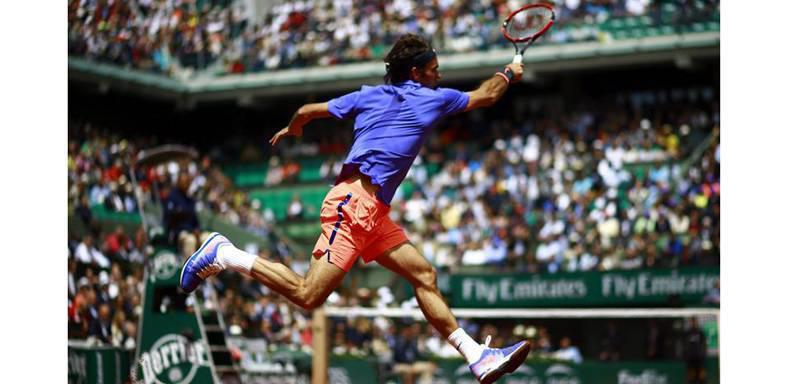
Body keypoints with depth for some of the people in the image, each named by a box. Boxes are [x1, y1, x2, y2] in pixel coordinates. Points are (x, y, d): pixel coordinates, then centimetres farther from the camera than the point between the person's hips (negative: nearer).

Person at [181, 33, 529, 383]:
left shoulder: (368, 95, 19)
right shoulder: (432, 99, 4)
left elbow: (307, 111, 22)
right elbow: (485, 96, 18)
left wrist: (291, 129, 44)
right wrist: (509, 74, 38)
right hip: (355, 200, -9)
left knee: (424, 275, 6)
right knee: (308, 295, -14)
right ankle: (223, 254, -7)